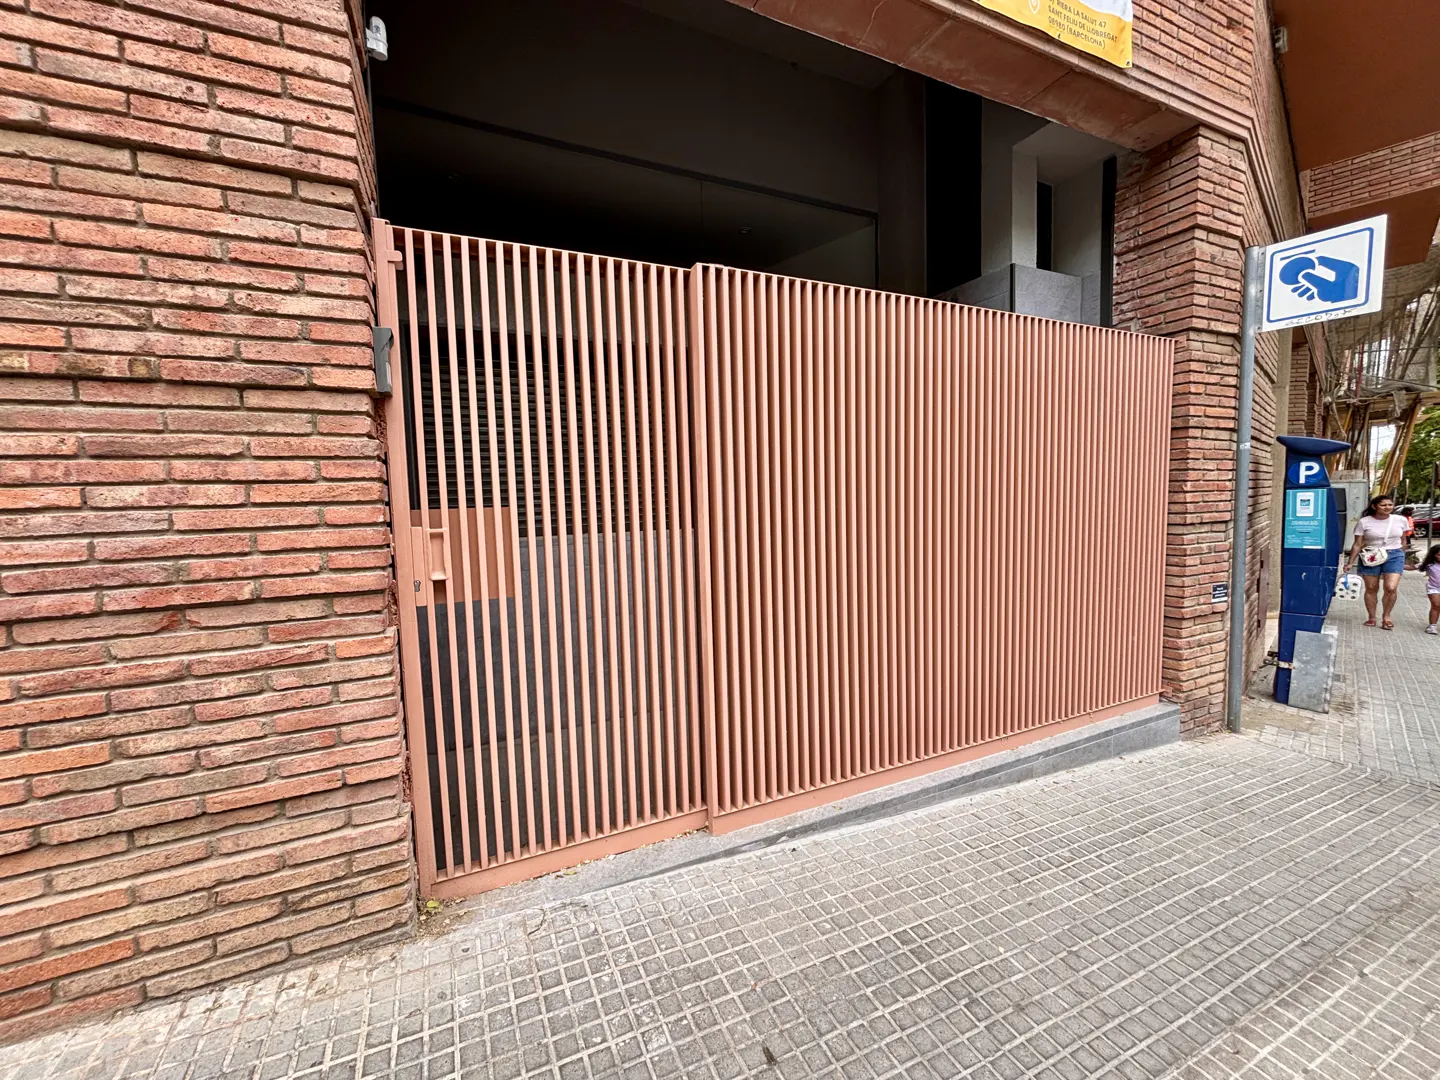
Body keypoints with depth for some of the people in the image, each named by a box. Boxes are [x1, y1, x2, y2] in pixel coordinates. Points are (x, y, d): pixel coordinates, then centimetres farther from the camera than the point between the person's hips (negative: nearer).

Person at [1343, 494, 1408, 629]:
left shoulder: (1401, 520, 2)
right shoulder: (1364, 522, -6)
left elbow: (1403, 541, 13)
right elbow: (1357, 544, -3)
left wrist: (1401, 557, 16)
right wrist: (1350, 563, -5)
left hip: (1394, 555, 1)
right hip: (1371, 557, -1)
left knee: (1391, 588, -10)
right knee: (1371, 589, 5)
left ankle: (1386, 617, 7)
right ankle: (1371, 618, 17)